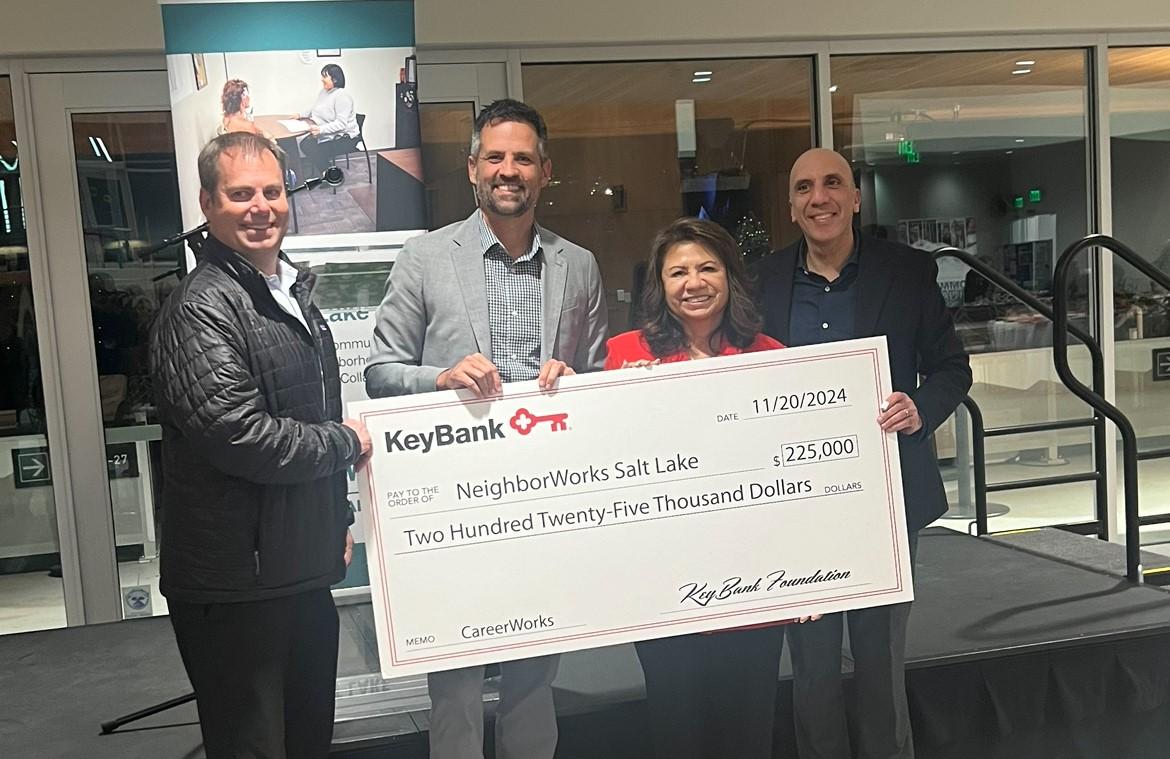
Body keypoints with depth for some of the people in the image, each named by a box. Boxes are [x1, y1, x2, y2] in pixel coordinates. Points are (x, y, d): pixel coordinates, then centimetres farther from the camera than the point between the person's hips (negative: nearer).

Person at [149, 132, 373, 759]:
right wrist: (346, 443, -12)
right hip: (235, 584, -9)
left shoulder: (293, 294, 14)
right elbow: (239, 435, -27)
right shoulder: (202, 308, -16)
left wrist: (338, 520, 22)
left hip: (305, 572, 9)